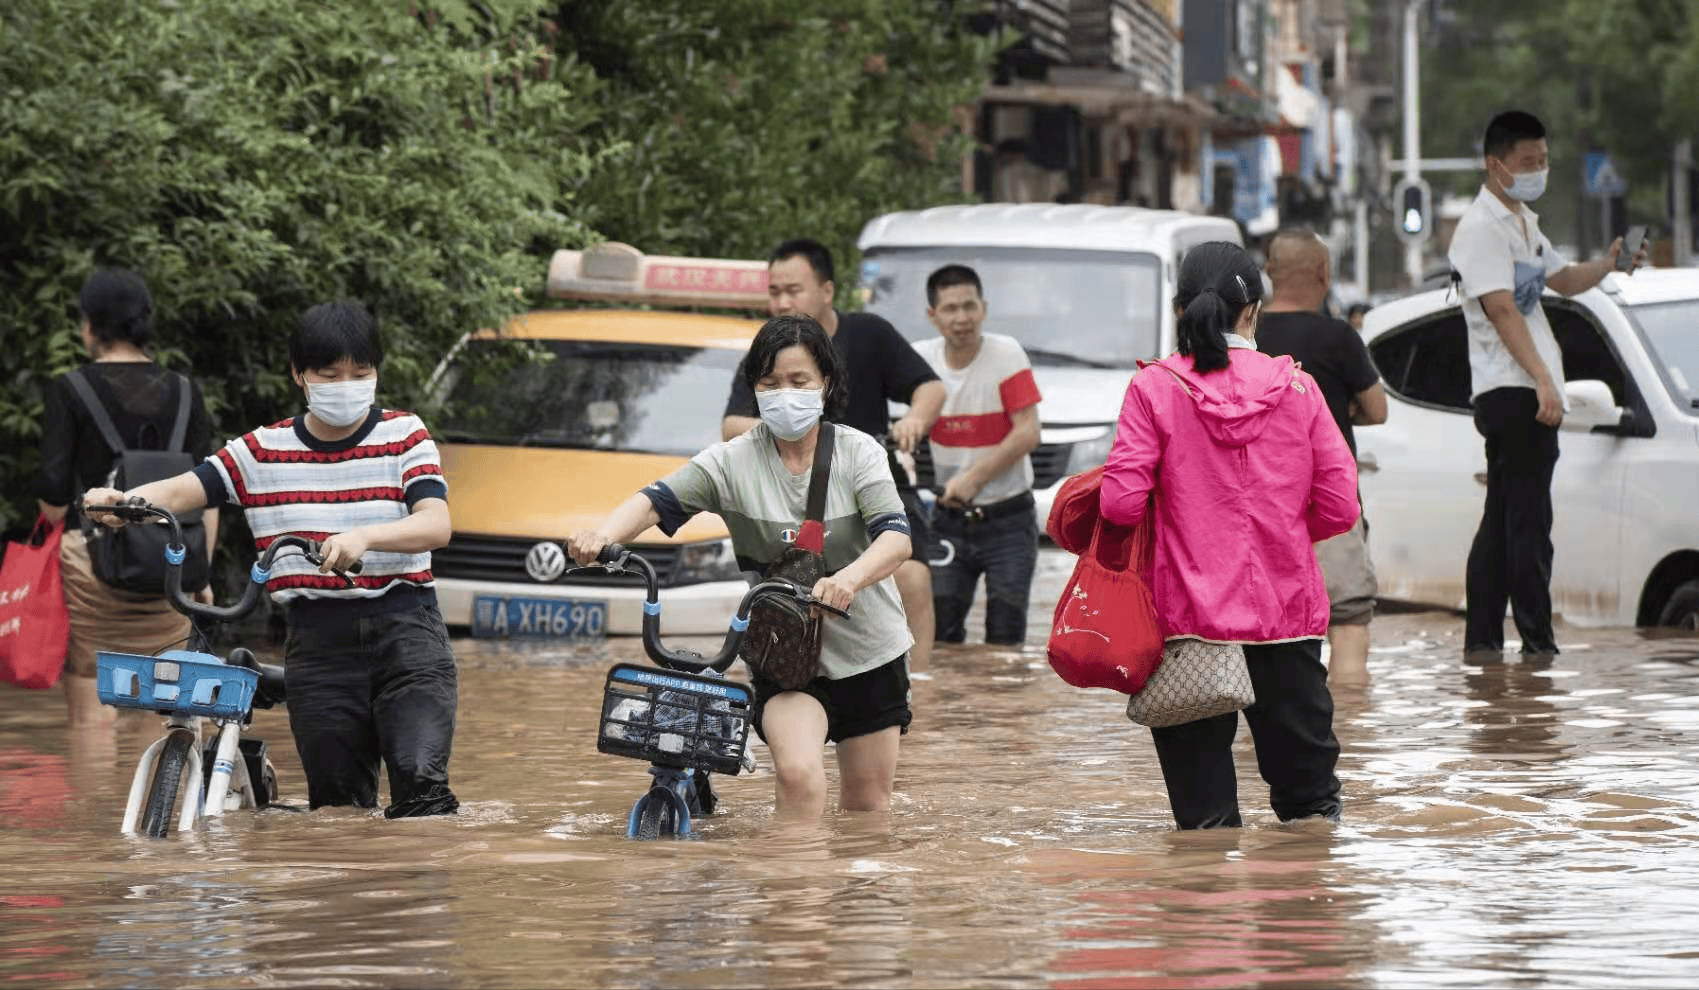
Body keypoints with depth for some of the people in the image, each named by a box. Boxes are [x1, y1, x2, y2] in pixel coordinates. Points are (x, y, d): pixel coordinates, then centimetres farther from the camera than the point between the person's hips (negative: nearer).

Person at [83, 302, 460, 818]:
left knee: (420, 778, -19)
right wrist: (120, 501, -24)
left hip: (404, 628, -2)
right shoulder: (263, 452, 8)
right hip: (318, 639, 2)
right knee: (337, 798, 1)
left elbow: (436, 524, -12)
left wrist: (365, 535, -32)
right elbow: (182, 490, -2)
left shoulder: (404, 436, 2)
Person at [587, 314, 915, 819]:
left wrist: (851, 578, -43)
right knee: (800, 776, -26)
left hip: (868, 651, 2)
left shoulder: (858, 452, -7)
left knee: (867, 804, 10)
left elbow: (896, 538, -21)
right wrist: (604, 534, -41)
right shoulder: (734, 461, -7)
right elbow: (655, 502, -18)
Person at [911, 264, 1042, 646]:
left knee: (1005, 639, -4)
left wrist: (974, 477, -22)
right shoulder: (921, 358, -2)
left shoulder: (1007, 354, -11)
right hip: (949, 519, 3)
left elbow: (1028, 434, -16)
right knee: (939, 633, -2)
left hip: (1007, 523, -3)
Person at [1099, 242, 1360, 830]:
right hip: (1285, 604, 2)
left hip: (1191, 610, -2)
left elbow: (1121, 503, -12)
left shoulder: (1155, 389, -6)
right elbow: (1338, 507, 0)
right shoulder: (1297, 388, 0)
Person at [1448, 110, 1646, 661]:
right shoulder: (1481, 228, -11)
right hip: (1511, 390, -10)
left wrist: (1610, 264, 7)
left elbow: (1565, 281, 28)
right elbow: (1501, 310, -18)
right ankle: (1538, 641, -10)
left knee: (1504, 521, 10)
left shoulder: (1523, 224, 21)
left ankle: (1482, 639, 12)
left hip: (1528, 392, 10)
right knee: (1528, 520, -10)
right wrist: (1544, 381, -24)